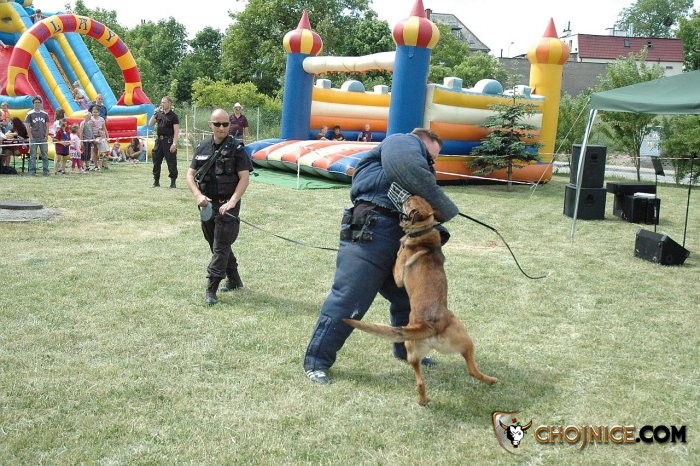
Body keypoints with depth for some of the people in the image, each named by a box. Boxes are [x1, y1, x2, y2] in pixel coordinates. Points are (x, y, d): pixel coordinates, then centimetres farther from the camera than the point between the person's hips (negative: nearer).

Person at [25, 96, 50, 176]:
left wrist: (46, 137, -1)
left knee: (45, 156, 2)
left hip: (43, 139, 2)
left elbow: (47, 127, 9)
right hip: (33, 139, -2)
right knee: (32, 156, 0)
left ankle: (46, 171, 7)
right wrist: (31, 137, -8)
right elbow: (27, 127, 1)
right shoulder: (30, 114, 3)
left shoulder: (45, 114, 9)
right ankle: (32, 172, 3)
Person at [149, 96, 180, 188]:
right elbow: (150, 124, 10)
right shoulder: (159, 114, 10)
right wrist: (155, 114, -2)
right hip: (159, 140, 6)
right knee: (156, 161, 10)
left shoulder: (173, 116, -6)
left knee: (171, 162, -4)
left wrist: (174, 144, -18)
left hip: (168, 141, -6)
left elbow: (176, 131, -10)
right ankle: (156, 181, 20)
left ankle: (173, 182, 3)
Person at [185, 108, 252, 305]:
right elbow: (190, 174, 8)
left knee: (220, 248, -6)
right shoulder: (202, 147, 6)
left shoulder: (236, 147, -8)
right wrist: (198, 195, -9)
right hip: (207, 204, 6)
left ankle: (211, 290, -4)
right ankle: (234, 280, 33)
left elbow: (244, 178, -12)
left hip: (227, 205, -6)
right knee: (217, 245, 17)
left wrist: (232, 202, -21)